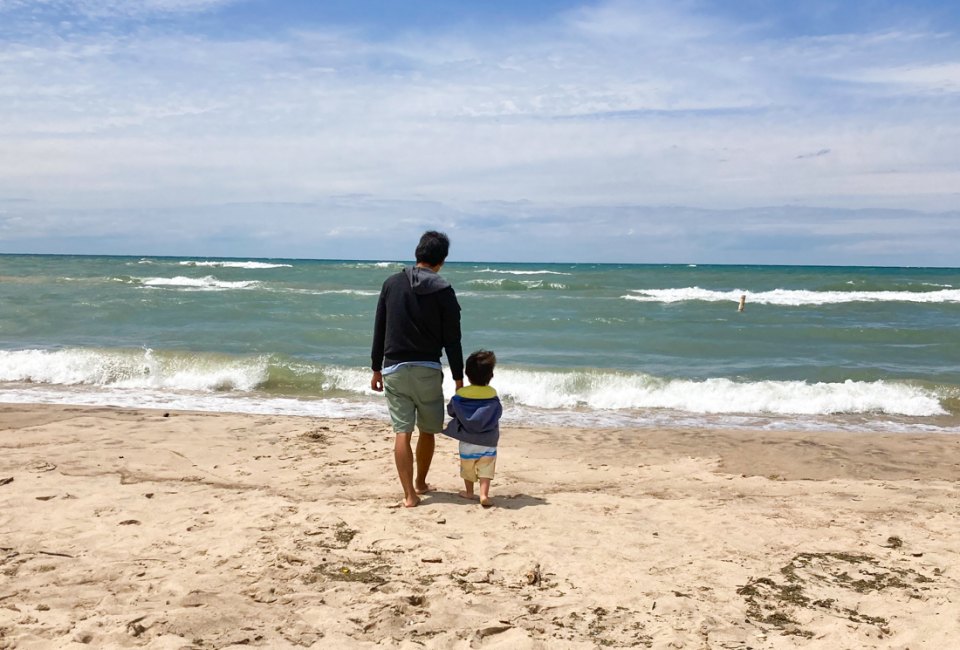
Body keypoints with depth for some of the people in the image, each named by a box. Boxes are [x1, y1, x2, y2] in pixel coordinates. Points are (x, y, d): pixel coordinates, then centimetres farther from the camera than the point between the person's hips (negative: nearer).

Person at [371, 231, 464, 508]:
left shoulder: (392, 283, 3)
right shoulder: (443, 291, -6)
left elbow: (379, 331, 7)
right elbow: (452, 340, -5)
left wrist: (376, 368, 14)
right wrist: (458, 377, 4)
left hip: (394, 368, 2)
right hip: (427, 370, -2)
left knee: (402, 432, 2)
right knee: (427, 430, 16)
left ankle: (409, 494, -2)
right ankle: (420, 483, 30)